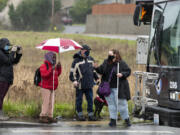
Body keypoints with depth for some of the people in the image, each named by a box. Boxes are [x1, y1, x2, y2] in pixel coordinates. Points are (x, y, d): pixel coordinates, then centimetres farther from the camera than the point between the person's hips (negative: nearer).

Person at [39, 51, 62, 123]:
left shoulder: (53, 66, 19)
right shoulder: (44, 66, -7)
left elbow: (58, 74, 17)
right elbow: (44, 74, -21)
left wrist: (59, 67, 3)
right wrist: (51, 70, -30)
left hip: (52, 88, 8)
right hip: (45, 87, -8)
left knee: (51, 102, 7)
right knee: (46, 101, -11)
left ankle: (50, 116, 10)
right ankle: (42, 116, -9)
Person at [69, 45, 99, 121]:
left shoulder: (90, 59, 12)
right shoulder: (77, 60, -7)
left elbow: (93, 70, 25)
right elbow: (73, 72, -9)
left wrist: (96, 78, 25)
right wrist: (74, 80, -20)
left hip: (89, 84, 5)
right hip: (80, 85, -5)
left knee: (90, 100, 5)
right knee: (79, 100, 5)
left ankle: (90, 115, 12)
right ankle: (80, 115, 15)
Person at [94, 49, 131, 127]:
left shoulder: (121, 63, -8)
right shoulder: (106, 62, 6)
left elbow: (128, 71, -5)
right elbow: (101, 71, 12)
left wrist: (122, 74, -22)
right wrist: (96, 68, -7)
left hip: (118, 87, -5)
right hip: (108, 88, 5)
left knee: (121, 103, -1)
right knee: (111, 104, 9)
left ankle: (126, 119, 12)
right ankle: (113, 120, 16)